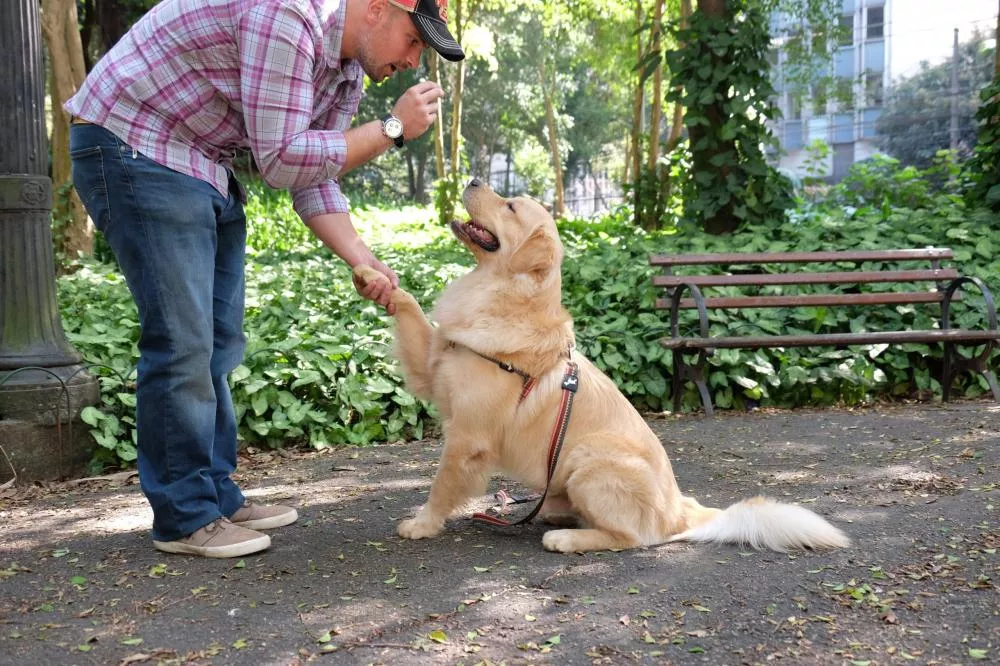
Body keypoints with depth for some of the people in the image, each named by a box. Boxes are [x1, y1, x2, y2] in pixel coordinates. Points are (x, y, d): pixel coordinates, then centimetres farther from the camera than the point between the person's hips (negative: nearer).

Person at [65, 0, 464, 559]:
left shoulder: (347, 70, 6)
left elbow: (315, 181, 5)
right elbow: (283, 160, -24)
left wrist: (365, 262, -8)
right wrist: (392, 129, -18)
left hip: (206, 167, 10)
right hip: (132, 149, -10)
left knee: (220, 343, 9)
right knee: (182, 341, -11)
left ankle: (217, 497, 18)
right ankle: (184, 517, 0)